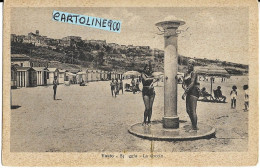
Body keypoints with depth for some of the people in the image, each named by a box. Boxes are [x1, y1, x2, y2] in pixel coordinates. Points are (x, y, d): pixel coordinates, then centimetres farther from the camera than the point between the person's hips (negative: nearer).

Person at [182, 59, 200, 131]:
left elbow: (192, 83, -18)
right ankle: (194, 126, 20)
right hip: (189, 92, 8)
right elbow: (183, 84, 11)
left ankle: (195, 127, -4)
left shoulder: (193, 73, -8)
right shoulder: (186, 73, 16)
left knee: (192, 110, -10)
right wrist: (185, 88, -13)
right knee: (188, 110, 10)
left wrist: (185, 93, -22)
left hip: (194, 92, -8)